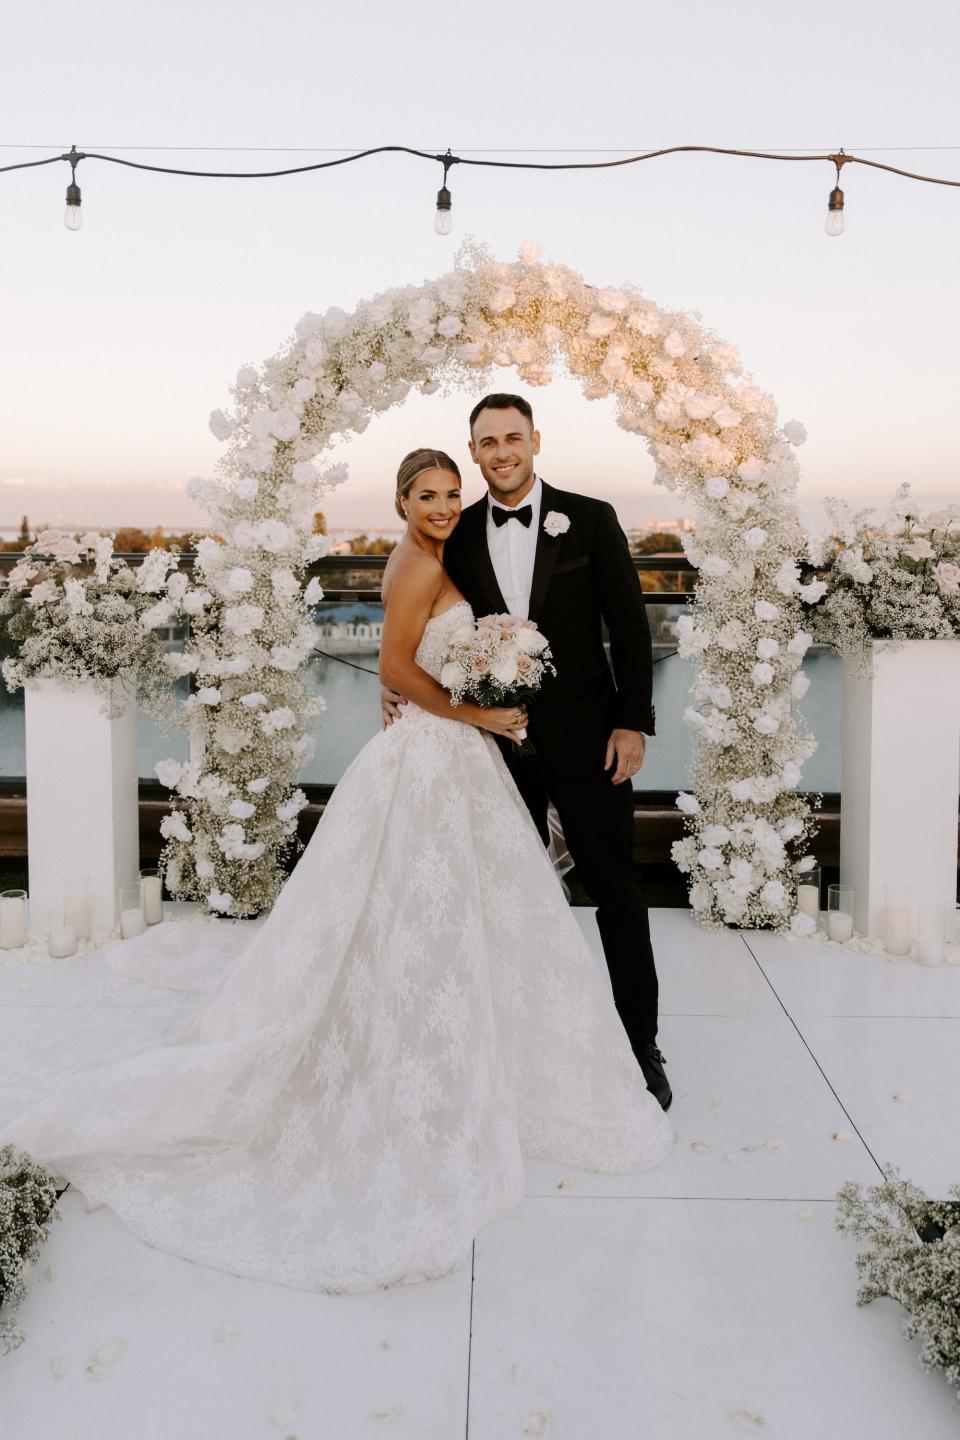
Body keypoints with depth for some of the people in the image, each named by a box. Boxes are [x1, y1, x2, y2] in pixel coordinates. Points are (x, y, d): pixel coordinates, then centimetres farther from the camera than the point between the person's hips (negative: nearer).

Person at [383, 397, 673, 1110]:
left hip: (584, 736, -2)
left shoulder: (591, 518, -3)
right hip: (498, 740, 3)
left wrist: (633, 722, -8)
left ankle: (642, 1045, 18)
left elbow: (629, 624, -3)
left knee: (616, 891, 5)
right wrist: (405, 679, -6)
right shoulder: (459, 534, 4)